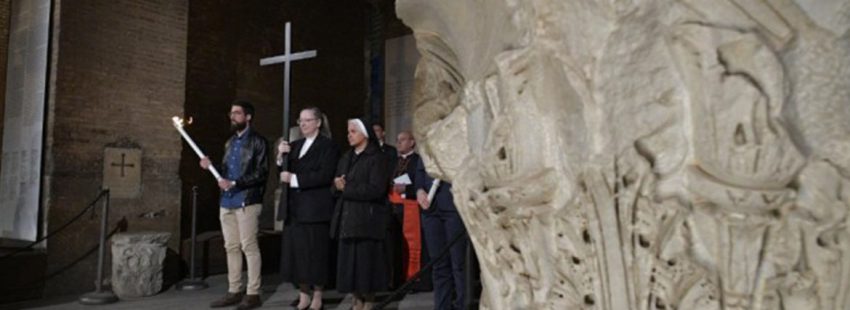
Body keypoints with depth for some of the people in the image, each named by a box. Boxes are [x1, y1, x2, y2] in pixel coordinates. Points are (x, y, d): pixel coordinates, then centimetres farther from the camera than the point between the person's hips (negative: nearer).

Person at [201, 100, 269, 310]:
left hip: (246, 202, -8)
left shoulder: (257, 141, -5)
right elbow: (227, 171, 20)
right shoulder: (230, 142, 18)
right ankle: (234, 291, 18)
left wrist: (234, 183, -18)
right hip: (227, 202, 8)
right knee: (231, 247, 10)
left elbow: (261, 173, -13)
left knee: (249, 247, -4)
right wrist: (211, 166, 2)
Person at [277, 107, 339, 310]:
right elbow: (284, 174, 15)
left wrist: (295, 178, -15)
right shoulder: (295, 146, 17)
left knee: (315, 253, 0)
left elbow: (325, 175, -15)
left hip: (315, 208, -6)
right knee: (296, 252, 6)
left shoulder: (328, 146, -3)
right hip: (294, 208, 6)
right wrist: (281, 156, -3)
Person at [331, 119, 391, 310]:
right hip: (347, 217, 6)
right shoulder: (346, 158, 17)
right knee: (349, 261, 5)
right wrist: (337, 185, -9)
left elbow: (375, 189, -15)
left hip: (367, 218, -6)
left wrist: (346, 188, -9)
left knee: (366, 261, -2)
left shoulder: (377, 158, -4)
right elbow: (336, 186, 15)